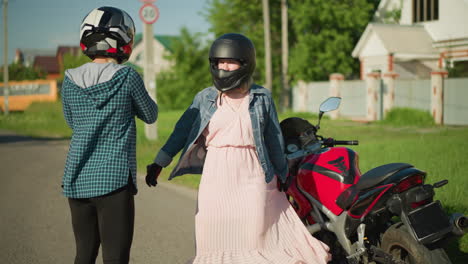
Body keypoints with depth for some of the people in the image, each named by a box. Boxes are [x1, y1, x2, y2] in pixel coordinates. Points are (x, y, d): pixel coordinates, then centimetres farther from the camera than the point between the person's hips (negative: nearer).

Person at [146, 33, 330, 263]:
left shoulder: (261, 97, 4)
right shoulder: (205, 98, 7)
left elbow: (273, 139, 10)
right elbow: (182, 131, 6)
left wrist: (281, 174, 14)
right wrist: (159, 163, 1)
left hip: (252, 177, -1)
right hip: (216, 177, 1)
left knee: (255, 235, 1)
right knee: (214, 236, 3)